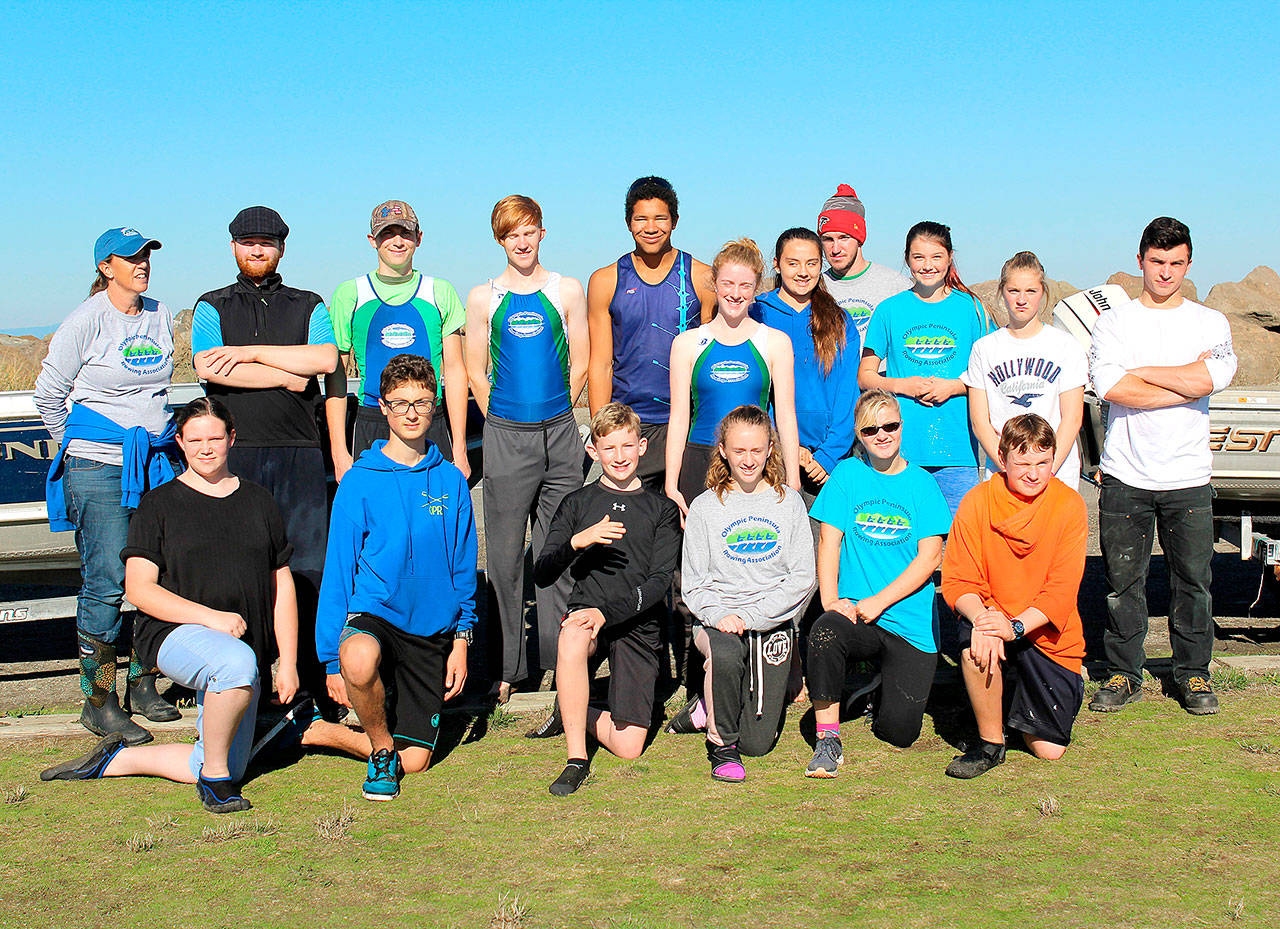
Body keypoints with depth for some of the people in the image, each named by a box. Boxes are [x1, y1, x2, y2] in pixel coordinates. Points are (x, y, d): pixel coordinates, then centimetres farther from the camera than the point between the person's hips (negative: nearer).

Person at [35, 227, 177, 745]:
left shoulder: (160, 316, 11)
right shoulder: (87, 320, -6)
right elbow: (49, 393, 2)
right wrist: (76, 447, 10)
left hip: (155, 460, 6)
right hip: (98, 469, -5)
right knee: (105, 583, -6)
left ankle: (143, 685, 18)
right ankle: (99, 703, 2)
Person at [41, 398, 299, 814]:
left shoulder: (257, 500, 14)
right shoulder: (159, 504, 4)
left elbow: (282, 584, 15)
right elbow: (139, 588, -4)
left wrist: (288, 663, 7)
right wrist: (210, 616, -17)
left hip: (244, 641, 5)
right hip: (174, 632, -4)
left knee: (228, 768, 1)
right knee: (236, 663, -39)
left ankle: (116, 759, 21)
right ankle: (214, 778, -17)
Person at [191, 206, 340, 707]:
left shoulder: (308, 306, 16)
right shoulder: (212, 307, 14)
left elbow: (325, 358, -4)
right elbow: (208, 366, -5)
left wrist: (250, 353, -5)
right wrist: (287, 377, -5)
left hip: (299, 452, 0)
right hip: (235, 453, 0)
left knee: (309, 563, -3)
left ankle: (316, 676, 3)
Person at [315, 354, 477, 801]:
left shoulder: (451, 481, 3)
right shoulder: (360, 483, -4)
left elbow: (464, 567, 9)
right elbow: (338, 571, -3)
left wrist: (461, 638, 3)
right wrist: (332, 657, -7)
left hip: (432, 630, 3)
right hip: (373, 614, -3)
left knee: (414, 760, -2)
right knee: (359, 659, -40)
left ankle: (317, 731, 26)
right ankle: (381, 747, -9)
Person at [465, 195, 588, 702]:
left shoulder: (567, 291, 7)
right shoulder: (483, 298, 7)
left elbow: (579, 364, 9)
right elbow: (476, 374, 10)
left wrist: (553, 417, 7)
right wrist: (505, 424, 6)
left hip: (560, 432, 0)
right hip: (505, 437, 0)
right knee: (505, 554, 1)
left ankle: (560, 661, 13)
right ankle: (507, 666, 9)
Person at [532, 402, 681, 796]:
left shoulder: (662, 510, 10)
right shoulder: (578, 503, 12)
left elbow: (659, 582, -3)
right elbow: (542, 575, 4)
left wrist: (607, 613, -18)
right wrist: (577, 542, -16)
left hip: (637, 622, 0)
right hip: (588, 610, 0)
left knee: (628, 746, -11)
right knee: (572, 636, -40)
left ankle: (571, 714, 21)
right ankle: (576, 760, -28)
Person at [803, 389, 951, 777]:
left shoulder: (921, 482, 4)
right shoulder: (847, 474, 6)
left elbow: (930, 557, -4)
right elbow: (829, 542, 1)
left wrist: (879, 601, -14)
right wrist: (831, 600, -14)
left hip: (910, 623, 0)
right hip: (856, 614, 0)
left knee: (899, 730, -9)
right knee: (824, 631, -35)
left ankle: (886, 682, 27)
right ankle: (828, 740, -20)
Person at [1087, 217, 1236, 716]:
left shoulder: (1210, 323, 8)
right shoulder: (1113, 322, 5)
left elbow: (1210, 378, -12)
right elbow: (1109, 386, -13)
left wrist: (1138, 371, -6)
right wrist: (1186, 383, -9)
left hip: (1188, 477, 1)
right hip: (1126, 474, -1)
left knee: (1192, 581, 4)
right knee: (1123, 580, 2)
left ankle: (1193, 673, 18)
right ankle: (1124, 674, 14)